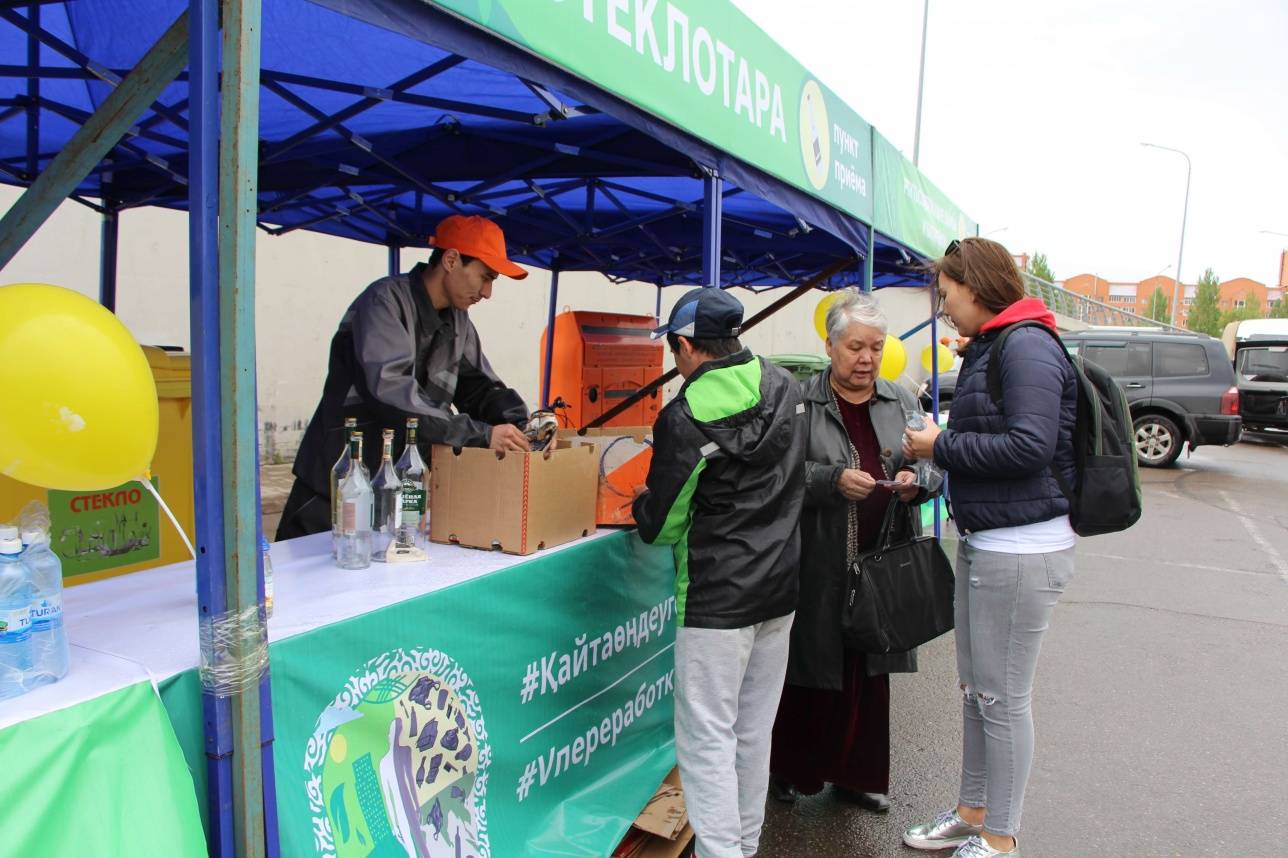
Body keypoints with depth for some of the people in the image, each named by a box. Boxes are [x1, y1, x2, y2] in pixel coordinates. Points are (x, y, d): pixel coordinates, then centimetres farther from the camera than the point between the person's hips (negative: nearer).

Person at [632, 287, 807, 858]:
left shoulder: (684, 417, -17)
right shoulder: (785, 388, 3)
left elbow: (660, 524, -9)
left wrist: (641, 508, 12)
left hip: (717, 599, -7)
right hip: (780, 588, 8)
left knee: (707, 736, 4)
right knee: (754, 730, 18)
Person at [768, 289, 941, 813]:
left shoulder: (901, 402, 11)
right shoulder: (802, 401, -3)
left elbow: (933, 466, 11)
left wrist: (916, 480, -10)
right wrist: (834, 479, -22)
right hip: (819, 564, -4)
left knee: (869, 669, 12)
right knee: (810, 664, 5)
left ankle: (857, 775, 29)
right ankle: (791, 770, 24)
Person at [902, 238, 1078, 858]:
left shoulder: (1027, 347, -15)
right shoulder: (988, 348, 15)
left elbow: (1031, 446, -24)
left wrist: (942, 446, -16)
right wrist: (931, 464, 6)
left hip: (1021, 549, -10)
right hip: (982, 543, 10)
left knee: (1003, 697, 2)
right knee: (975, 689, 18)